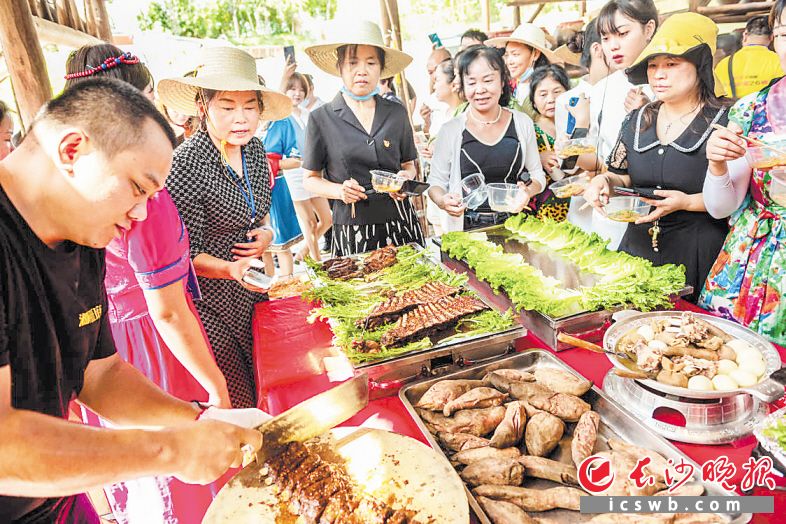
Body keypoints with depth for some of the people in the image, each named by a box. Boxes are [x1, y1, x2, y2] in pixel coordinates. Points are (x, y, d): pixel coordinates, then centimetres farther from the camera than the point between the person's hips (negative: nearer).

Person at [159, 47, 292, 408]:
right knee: (238, 408, 4)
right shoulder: (187, 164, -20)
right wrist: (232, 269, -32)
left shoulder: (255, 150, 1)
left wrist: (265, 234, -4)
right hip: (213, 303, -6)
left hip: (256, 291, 7)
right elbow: (187, 255, -16)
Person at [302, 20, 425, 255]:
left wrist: (406, 177, -7)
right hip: (352, 229, -2)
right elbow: (310, 179, 5)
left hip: (400, 222, 2)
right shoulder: (321, 119, -2)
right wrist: (340, 190, -13)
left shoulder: (397, 114, 4)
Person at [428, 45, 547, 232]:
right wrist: (442, 201, -15)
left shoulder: (523, 123, 6)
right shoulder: (451, 130, -1)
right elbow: (436, 182, 6)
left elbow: (537, 174, 15)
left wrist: (528, 190, -6)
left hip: (514, 224, 2)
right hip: (467, 228, -1)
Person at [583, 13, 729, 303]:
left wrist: (687, 202, -22)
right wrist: (604, 181, -6)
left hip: (697, 251, -4)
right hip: (638, 245, 5)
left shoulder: (722, 122, -8)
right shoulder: (638, 120, 7)